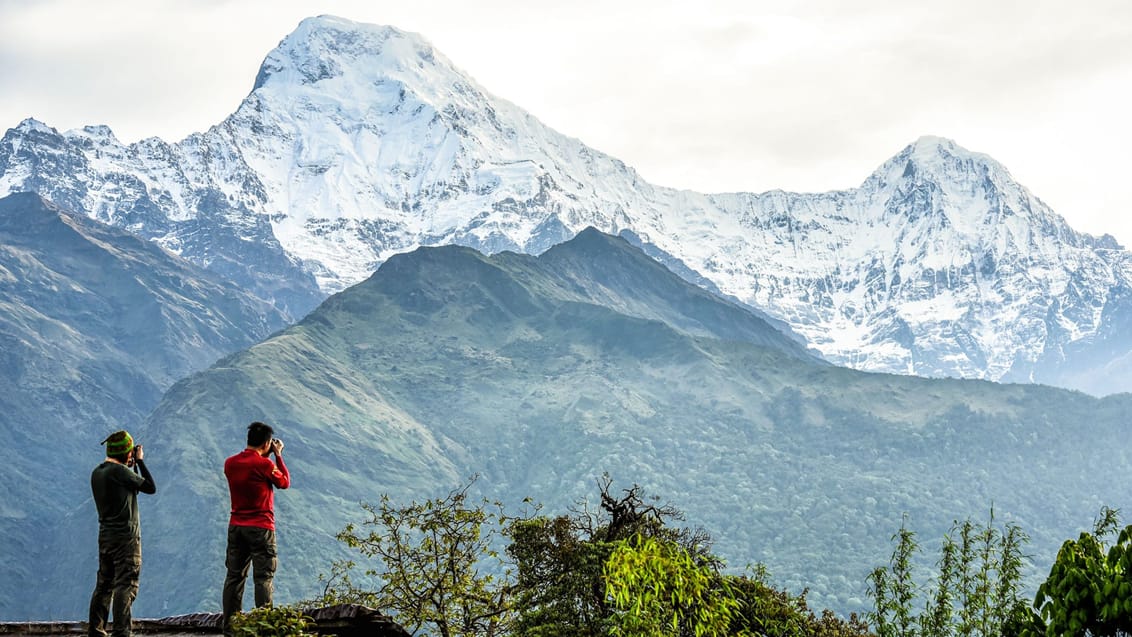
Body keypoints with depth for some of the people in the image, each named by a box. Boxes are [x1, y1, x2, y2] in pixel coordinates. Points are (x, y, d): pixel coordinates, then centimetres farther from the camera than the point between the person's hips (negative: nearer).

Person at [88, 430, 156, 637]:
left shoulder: (97, 473, 9)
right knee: (125, 586, -6)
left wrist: (132, 466, 14)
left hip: (105, 536, 8)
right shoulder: (120, 471, -16)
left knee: (104, 584, 14)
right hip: (125, 536, -8)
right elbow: (150, 487, -9)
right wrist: (140, 462, -1)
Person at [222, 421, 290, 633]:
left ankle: (230, 627, 9)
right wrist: (278, 455, 9)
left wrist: (264, 456, 18)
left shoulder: (230, 464, 3)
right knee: (263, 578, -2)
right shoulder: (265, 464, -14)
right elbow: (284, 482, 3)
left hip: (236, 526, 6)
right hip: (261, 528, -5)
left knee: (235, 576, 9)